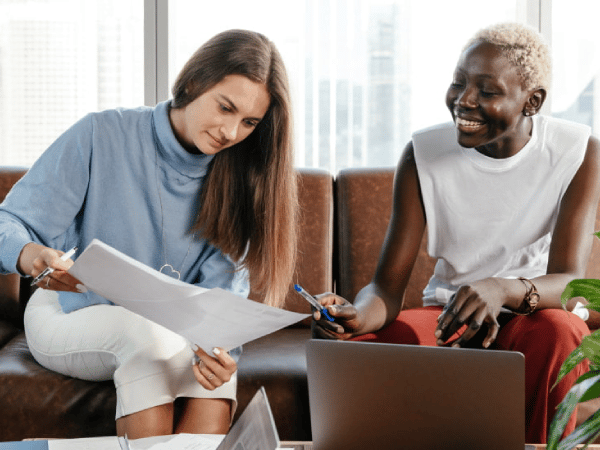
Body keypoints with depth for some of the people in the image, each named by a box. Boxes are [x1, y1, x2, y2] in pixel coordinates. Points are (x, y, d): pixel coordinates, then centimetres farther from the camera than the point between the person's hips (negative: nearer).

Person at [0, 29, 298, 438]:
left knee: (217, 358, -30)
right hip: (70, 316, -2)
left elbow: (223, 292, -14)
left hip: (172, 329, 3)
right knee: (148, 332, -35)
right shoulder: (102, 136, -16)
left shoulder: (235, 181, -6)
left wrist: (221, 347, -37)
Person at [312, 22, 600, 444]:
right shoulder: (423, 154, -8)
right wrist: (357, 315, -36)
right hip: (447, 314, 2)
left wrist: (503, 291, -44)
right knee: (345, 348, -26)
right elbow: (388, 285, -11)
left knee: (558, 331, -37)